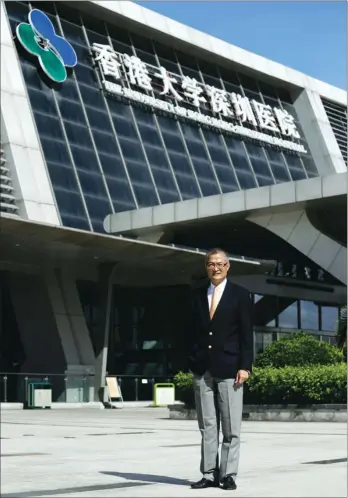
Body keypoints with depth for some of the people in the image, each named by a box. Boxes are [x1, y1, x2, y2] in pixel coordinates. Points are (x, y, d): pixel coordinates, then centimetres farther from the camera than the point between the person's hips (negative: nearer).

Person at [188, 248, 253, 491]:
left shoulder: (240, 295, 2)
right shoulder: (197, 295, 11)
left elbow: (247, 334, -2)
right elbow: (192, 331, 12)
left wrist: (245, 366, -9)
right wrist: (191, 362, 5)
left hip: (229, 368, -3)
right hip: (202, 369, 3)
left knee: (231, 427, -1)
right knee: (207, 426, 5)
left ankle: (228, 474, 6)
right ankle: (209, 474, 9)